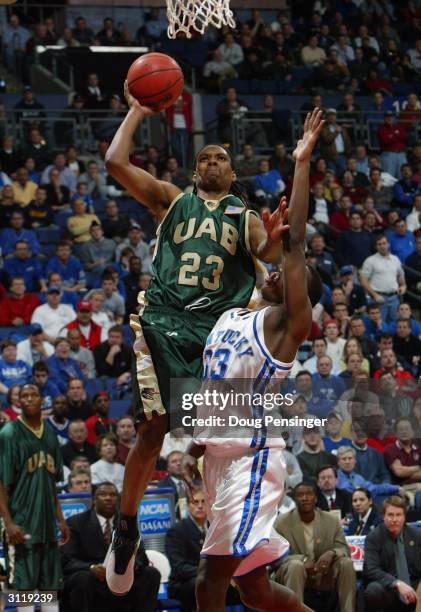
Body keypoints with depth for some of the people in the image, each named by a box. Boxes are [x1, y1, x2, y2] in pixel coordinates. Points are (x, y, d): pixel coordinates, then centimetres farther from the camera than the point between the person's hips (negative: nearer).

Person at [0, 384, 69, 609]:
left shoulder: (49, 434, 13)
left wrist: (60, 518, 16)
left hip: (47, 522, 6)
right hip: (21, 523, -6)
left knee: (51, 584, 8)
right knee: (24, 584, -5)